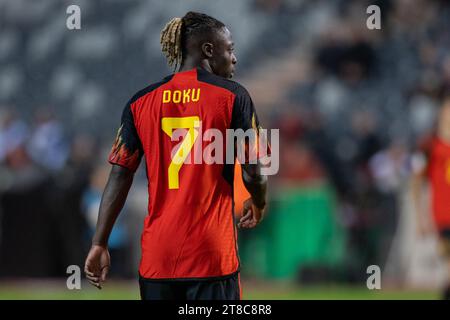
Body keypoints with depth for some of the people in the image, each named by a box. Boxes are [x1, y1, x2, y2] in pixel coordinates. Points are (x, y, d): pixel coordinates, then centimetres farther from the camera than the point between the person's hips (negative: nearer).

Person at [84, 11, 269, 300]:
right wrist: (259, 204, 18)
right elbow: (255, 172, -4)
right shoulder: (232, 95, -2)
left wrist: (100, 244, 5)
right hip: (212, 253, -3)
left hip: (157, 255, 3)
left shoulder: (141, 102, 7)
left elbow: (120, 175, 3)